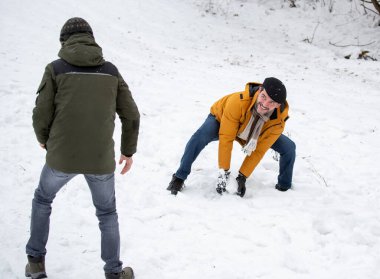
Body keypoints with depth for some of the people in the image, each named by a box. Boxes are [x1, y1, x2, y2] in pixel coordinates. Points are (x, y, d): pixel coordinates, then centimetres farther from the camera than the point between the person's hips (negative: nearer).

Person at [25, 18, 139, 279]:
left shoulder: (56, 69, -2)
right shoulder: (111, 71, 5)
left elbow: (41, 115, -3)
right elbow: (132, 116, 7)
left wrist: (44, 140, 18)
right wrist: (129, 150, 21)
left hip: (61, 157, -1)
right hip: (101, 159, 1)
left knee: (42, 200, 26)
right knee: (107, 213, 22)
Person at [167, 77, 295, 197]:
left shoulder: (278, 122, -32)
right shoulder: (238, 102, -43)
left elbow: (259, 151, -24)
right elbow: (226, 138, -37)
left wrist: (242, 177, -29)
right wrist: (223, 171, -35)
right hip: (222, 119, -3)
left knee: (289, 148, -10)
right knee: (202, 135, -37)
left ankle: (284, 187, 14)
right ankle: (179, 178, -25)